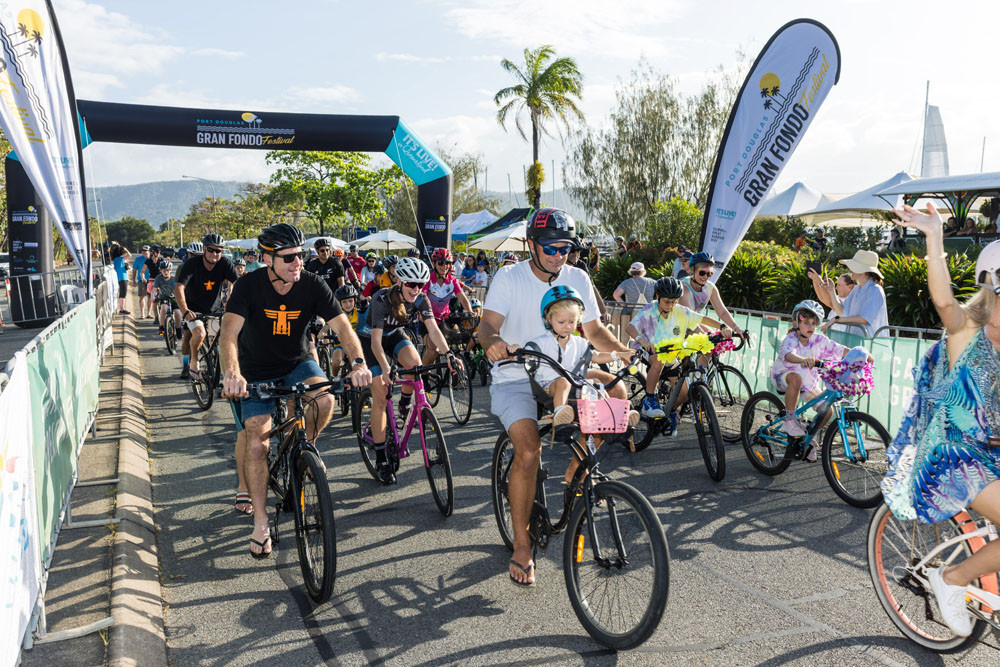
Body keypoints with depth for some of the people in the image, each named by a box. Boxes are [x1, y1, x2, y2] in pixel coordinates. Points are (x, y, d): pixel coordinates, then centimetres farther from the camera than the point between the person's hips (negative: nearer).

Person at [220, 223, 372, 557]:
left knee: (324, 400, -29)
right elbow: (229, 332, -33)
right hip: (256, 373, -1)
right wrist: (231, 374, -52)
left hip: (297, 364, 1)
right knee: (256, 443, -10)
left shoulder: (313, 285, -16)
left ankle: (305, 446, 4)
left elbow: (342, 326, -22)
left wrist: (358, 362, -41)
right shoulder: (250, 286, -21)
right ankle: (260, 524, 3)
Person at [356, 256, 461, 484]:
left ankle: (405, 402, 3)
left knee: (414, 363, -30)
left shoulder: (421, 300, -19)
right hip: (369, 338, -4)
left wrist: (449, 355, -41)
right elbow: (376, 341, -35)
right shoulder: (382, 299, -32)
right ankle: (381, 459, -3)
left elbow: (433, 329, -26)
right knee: (380, 397, -11)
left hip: (394, 334, 4)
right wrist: (385, 369, -49)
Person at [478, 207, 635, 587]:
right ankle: (521, 545, -8)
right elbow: (488, 325, -19)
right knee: (529, 450, -25)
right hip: (515, 380, -4)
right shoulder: (509, 278, -8)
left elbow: (594, 330, 5)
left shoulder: (577, 279, 3)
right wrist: (492, 343, -43)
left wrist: (622, 351, -13)